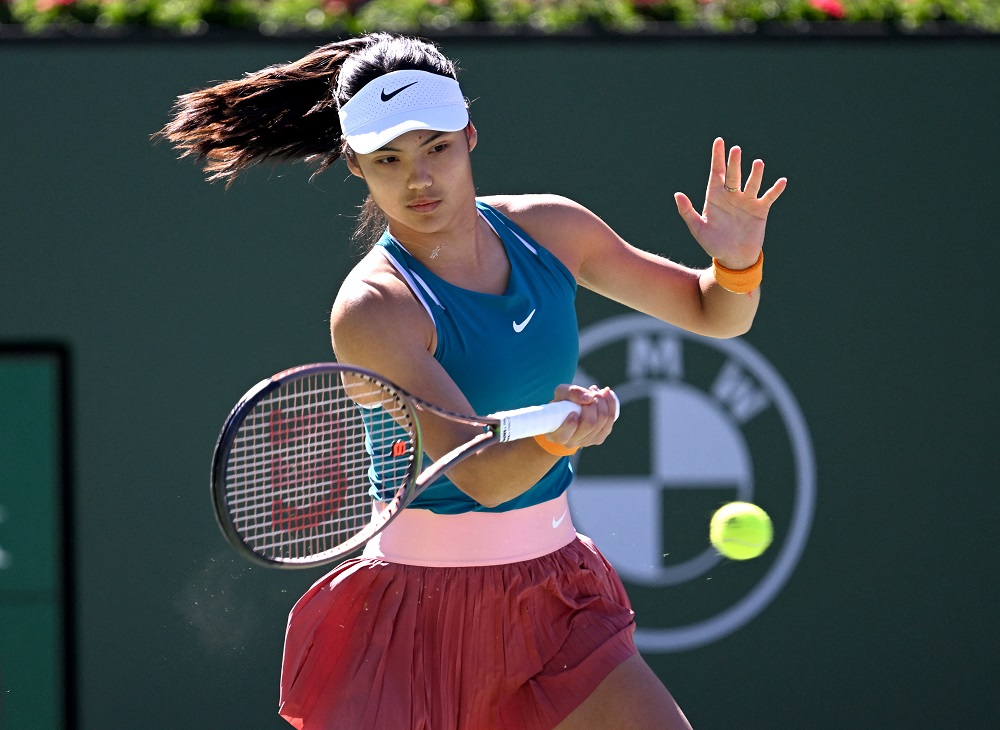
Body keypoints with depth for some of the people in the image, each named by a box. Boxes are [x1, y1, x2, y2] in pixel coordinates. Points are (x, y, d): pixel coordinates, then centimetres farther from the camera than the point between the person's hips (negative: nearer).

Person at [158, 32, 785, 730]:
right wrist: (556, 436, -48)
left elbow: (712, 313, 10)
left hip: (555, 596, 5)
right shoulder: (372, 310, -20)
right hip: (423, 608, -5)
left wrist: (738, 261, -12)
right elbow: (480, 475, -28)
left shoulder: (548, 229, -1)